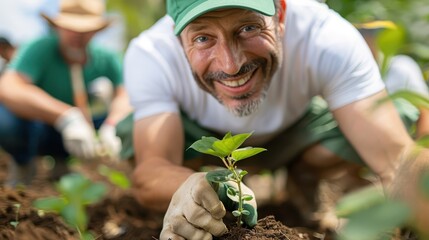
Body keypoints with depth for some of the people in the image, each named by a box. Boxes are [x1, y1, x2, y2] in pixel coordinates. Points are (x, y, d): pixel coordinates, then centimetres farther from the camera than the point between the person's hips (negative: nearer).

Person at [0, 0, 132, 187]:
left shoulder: (106, 58, -12)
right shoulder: (41, 49, -23)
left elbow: (125, 95, -23)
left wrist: (111, 126, -46)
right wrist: (66, 117, -53)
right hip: (35, 128, -3)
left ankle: (62, 160, 5)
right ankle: (23, 164, 1)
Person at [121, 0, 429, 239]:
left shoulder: (326, 38, -37)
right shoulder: (151, 55, -34)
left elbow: (396, 157, -42)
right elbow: (150, 168, -40)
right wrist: (190, 188, -64)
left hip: (299, 127, 1)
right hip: (204, 137, 0)